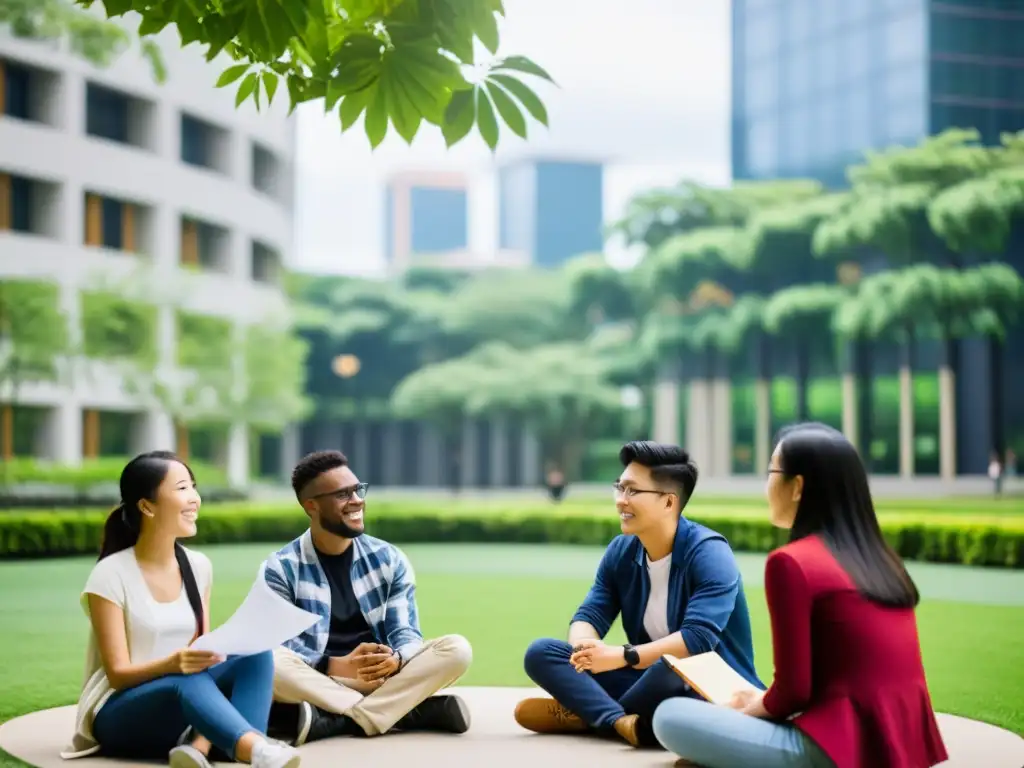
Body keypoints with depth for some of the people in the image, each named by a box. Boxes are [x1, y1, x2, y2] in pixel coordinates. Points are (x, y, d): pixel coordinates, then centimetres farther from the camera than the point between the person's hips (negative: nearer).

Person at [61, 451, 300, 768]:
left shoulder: (198, 566, 5)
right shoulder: (111, 575, -12)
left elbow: (204, 653, 5)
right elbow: (118, 674, -14)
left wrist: (211, 654, -19)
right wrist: (172, 664, -33)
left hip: (187, 711, 6)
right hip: (120, 713, -6)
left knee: (256, 655, -20)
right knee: (189, 683, -37)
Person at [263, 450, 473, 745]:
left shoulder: (389, 559, 8)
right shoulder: (281, 568, -1)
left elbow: (406, 632, 2)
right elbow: (280, 646, -10)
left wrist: (394, 660, -23)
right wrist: (338, 666, -28)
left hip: (383, 678, 3)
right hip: (319, 680, -3)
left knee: (457, 648, -20)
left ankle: (331, 722, -30)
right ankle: (406, 712, -29)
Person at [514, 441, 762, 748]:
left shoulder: (709, 553, -17)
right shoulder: (621, 551, 4)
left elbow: (698, 638, -28)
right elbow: (589, 616, 0)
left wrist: (622, 656, -31)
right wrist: (583, 647, -24)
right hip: (648, 680, 7)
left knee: (670, 669, -42)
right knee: (541, 653, -8)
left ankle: (585, 714, -14)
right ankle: (622, 722, -30)